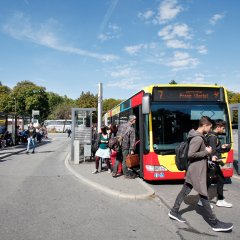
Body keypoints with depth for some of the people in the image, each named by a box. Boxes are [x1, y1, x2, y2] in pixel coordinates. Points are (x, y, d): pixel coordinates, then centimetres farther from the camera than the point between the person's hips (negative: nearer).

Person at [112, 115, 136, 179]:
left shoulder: (121, 125, 7)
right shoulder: (132, 129, -11)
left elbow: (117, 134, 13)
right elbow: (132, 140, -12)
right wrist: (132, 149, -10)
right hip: (125, 146, -6)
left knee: (117, 159, 15)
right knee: (124, 160, 3)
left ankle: (114, 173, 21)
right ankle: (126, 174, 15)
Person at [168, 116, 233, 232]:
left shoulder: (199, 137, 11)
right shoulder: (198, 138, -21)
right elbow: (190, 154, -25)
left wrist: (207, 153, 6)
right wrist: (206, 152, -17)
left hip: (194, 170, 10)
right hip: (197, 171, -10)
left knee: (185, 191, 15)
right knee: (203, 195, -2)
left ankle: (174, 211, 25)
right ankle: (215, 223, 8)